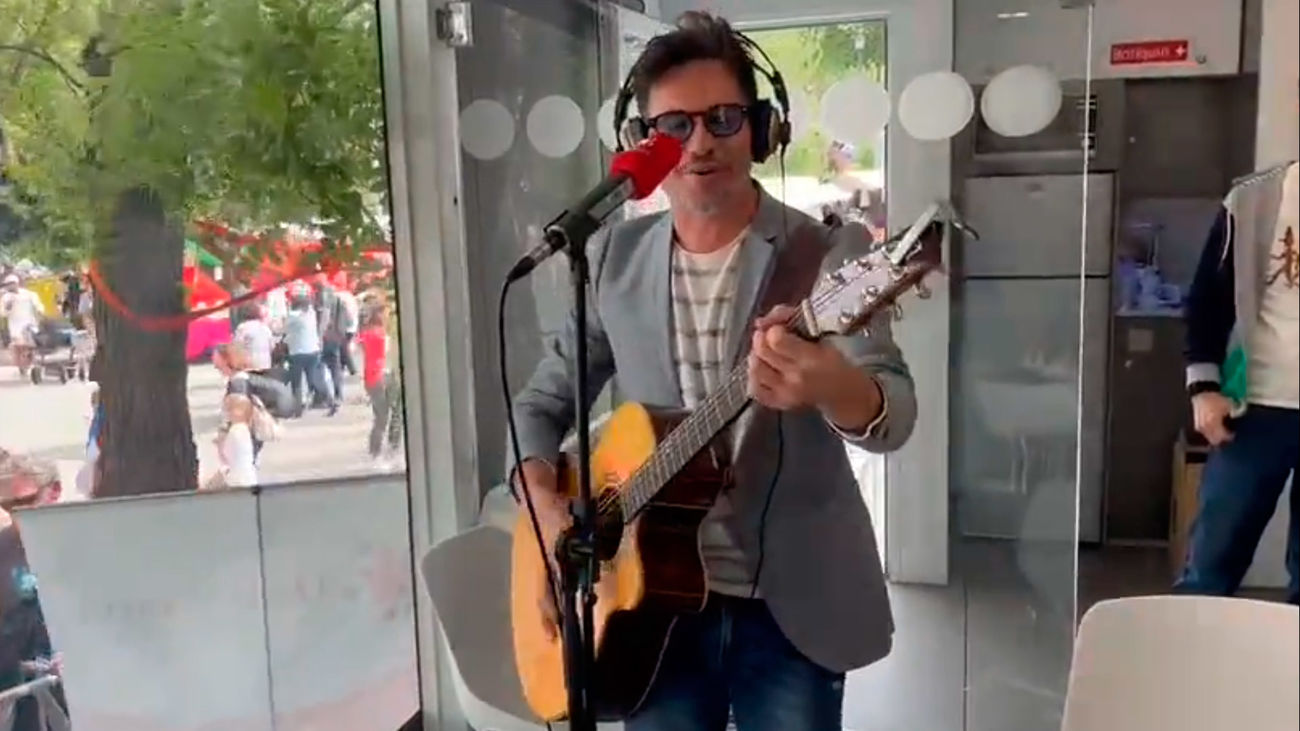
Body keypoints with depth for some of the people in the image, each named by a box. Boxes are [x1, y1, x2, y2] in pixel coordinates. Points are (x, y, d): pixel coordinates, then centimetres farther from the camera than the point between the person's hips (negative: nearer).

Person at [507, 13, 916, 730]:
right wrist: (548, 508, -10)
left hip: (792, 608, -2)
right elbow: (543, 401, 8)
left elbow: (893, 415, -22)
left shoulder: (832, 254, -10)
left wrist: (834, 386, -45)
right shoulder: (614, 258, 1)